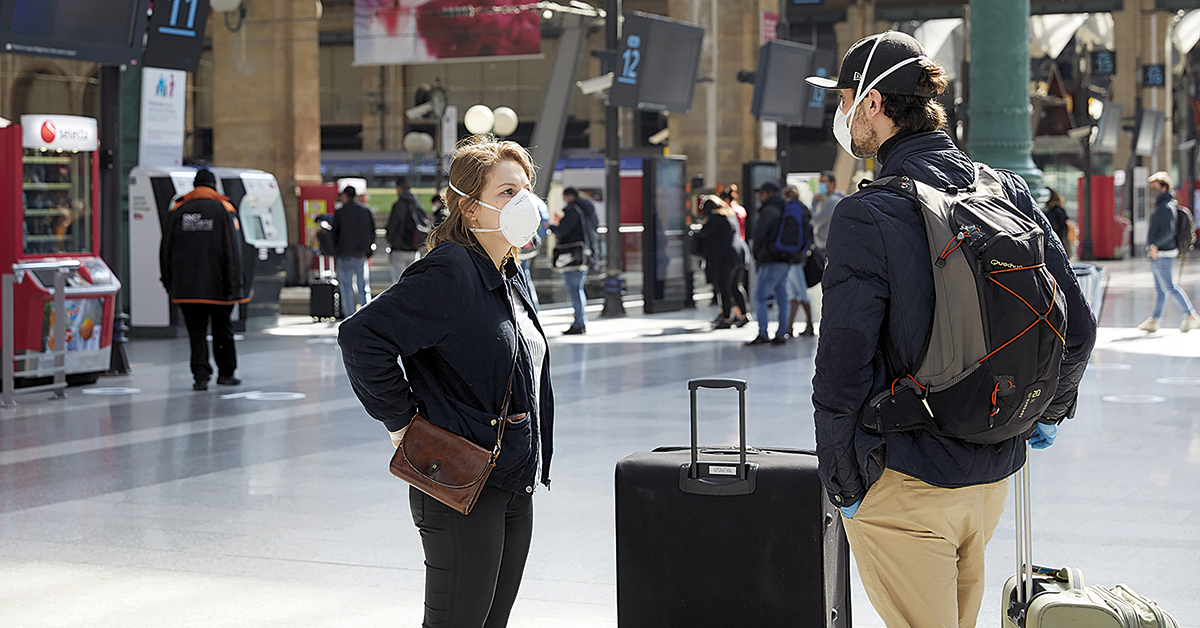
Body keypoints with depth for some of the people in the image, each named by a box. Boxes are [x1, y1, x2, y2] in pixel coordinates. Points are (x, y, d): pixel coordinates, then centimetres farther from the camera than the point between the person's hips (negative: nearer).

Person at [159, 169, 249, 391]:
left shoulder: (178, 210, 6)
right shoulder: (223, 209, -1)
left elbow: (166, 249, 7)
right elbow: (232, 249, -8)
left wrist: (168, 281, 15)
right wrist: (234, 283, -8)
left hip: (187, 287, 1)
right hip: (218, 284, -1)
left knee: (196, 332, 4)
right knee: (222, 329, 13)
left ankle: (200, 375, -8)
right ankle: (226, 373, 22)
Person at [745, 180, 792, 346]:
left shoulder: (768, 211, -11)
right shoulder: (784, 210, 16)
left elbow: (760, 235, -10)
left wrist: (756, 253, 7)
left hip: (771, 261, -9)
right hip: (785, 260, 9)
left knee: (760, 297, -7)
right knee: (782, 297, 8)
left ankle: (762, 334, -12)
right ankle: (781, 334, 8)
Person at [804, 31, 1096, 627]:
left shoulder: (866, 216, -17)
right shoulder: (1009, 192, 2)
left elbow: (843, 365, -19)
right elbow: (1077, 327, 7)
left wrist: (841, 480, -6)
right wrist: (1046, 411, 24)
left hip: (905, 487, -7)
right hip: (993, 473, 7)